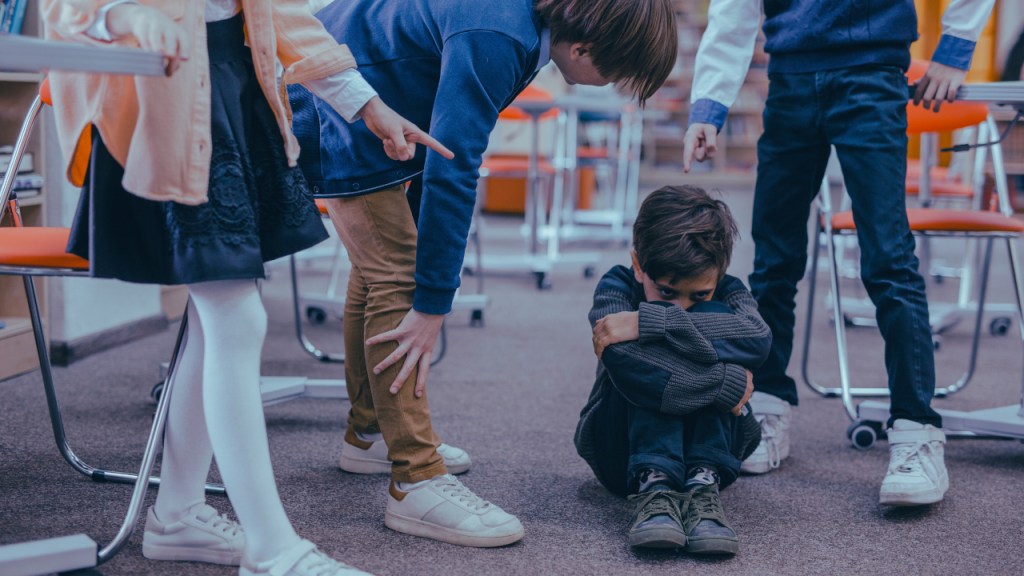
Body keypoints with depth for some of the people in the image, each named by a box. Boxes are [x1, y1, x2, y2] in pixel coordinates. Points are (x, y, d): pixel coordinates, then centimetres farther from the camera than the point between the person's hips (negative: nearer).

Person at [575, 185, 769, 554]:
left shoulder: (725, 292, -8)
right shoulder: (617, 287, -13)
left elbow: (757, 339, -34)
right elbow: (623, 361, -36)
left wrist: (646, 322, -39)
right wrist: (727, 383, -35)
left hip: (711, 441, 2)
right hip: (623, 449, -1)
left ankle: (702, 483, -35)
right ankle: (652, 484, -41)